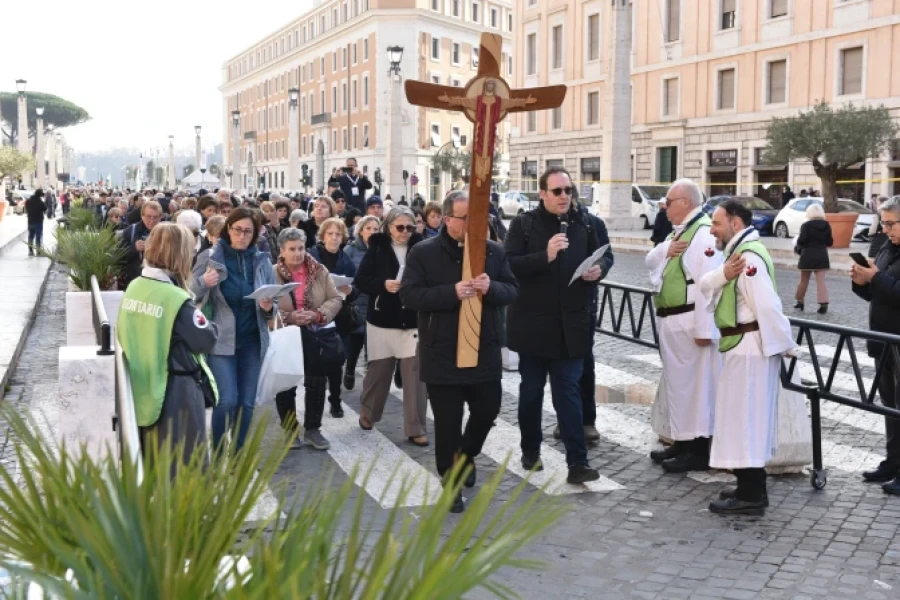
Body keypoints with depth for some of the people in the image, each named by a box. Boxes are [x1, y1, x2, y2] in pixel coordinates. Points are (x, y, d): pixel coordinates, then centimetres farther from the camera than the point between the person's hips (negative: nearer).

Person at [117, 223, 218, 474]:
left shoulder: (133, 288, 2)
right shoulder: (177, 299, -20)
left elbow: (123, 336, 12)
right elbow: (206, 340, -14)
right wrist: (209, 324, 6)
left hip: (143, 388, 7)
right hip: (177, 390, -7)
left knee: (149, 463, 18)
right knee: (183, 464, 4)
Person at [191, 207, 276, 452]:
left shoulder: (262, 261, 4)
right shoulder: (209, 257, -4)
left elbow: (273, 304, 9)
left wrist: (268, 308, -14)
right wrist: (204, 283, -24)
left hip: (252, 340, 3)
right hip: (220, 340, -3)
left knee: (247, 402, 7)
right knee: (227, 400, -10)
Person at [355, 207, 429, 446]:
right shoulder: (377, 249, -2)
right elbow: (360, 280, -3)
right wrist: (383, 284, -18)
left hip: (414, 321, 0)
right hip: (382, 320, 0)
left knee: (414, 373, -1)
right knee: (379, 370, 13)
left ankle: (415, 428, 8)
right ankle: (368, 412, 37)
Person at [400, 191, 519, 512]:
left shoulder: (494, 251, 5)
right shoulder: (423, 253, -5)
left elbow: (512, 290, 6)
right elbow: (409, 295, -12)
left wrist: (491, 288, -17)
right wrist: (452, 292, -23)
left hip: (485, 352, 4)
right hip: (442, 355, -3)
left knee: (487, 411, 13)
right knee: (447, 422, 4)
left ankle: (466, 455, 42)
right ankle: (451, 480, 20)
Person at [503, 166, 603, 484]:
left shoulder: (583, 223, 5)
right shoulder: (524, 224, -5)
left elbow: (600, 258, 17)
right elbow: (508, 265, -14)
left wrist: (597, 271, -5)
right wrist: (545, 256, -24)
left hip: (570, 323, 2)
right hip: (533, 321, -1)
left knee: (568, 391, 2)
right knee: (531, 390, 12)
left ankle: (577, 462, 2)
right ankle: (530, 451, 28)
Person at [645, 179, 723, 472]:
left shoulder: (704, 233, -18)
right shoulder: (679, 231, 14)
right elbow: (650, 261, 13)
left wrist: (704, 328, -26)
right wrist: (666, 251, -9)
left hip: (688, 323, -10)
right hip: (670, 321, 10)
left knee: (693, 383, -2)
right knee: (677, 381, 16)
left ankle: (699, 450, 7)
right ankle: (682, 442, 28)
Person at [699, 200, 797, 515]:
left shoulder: (749, 257, -19)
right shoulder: (739, 252, 14)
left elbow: (767, 306, -24)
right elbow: (705, 286, 4)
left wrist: (788, 347, -18)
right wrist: (722, 274, -16)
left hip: (749, 349, -10)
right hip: (743, 348, 10)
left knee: (744, 420, -4)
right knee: (746, 421, 15)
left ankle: (750, 496, 2)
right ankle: (751, 489, 25)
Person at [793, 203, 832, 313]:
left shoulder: (806, 225, -10)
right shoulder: (826, 225, 2)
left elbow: (801, 241, -16)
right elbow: (830, 242, 4)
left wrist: (799, 245, 6)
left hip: (808, 255, -2)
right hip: (822, 255, 2)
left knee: (804, 280, 14)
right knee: (821, 280, 0)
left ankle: (800, 301, 25)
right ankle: (824, 304, -12)